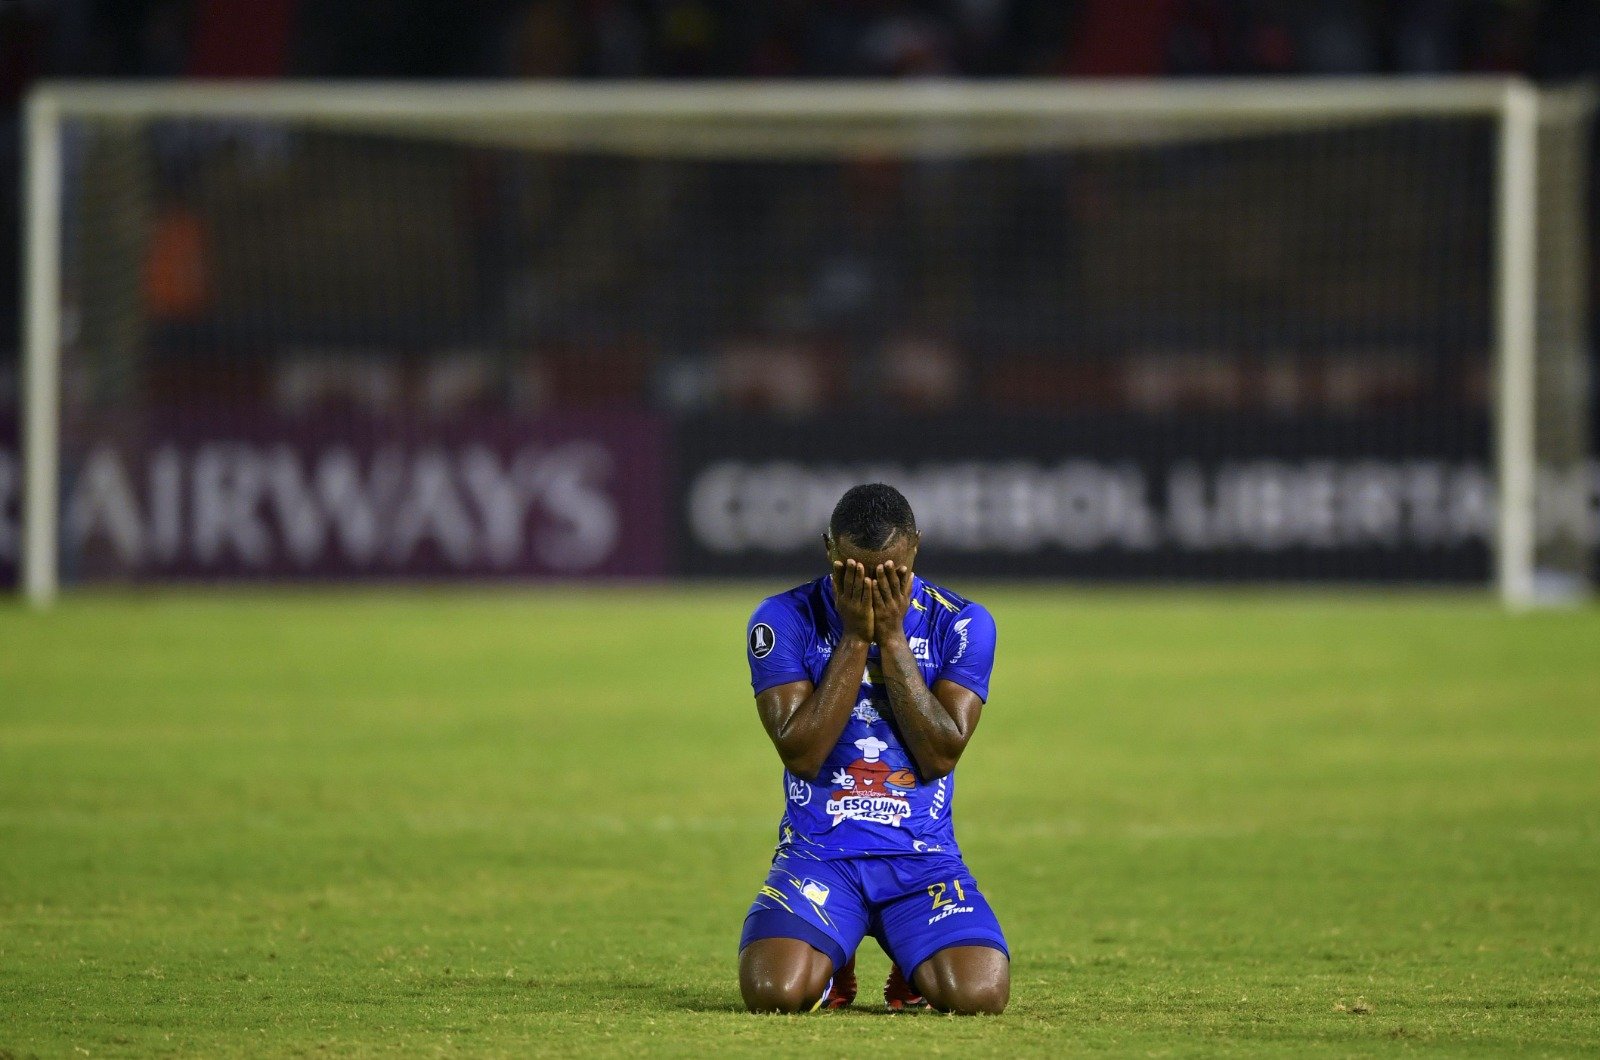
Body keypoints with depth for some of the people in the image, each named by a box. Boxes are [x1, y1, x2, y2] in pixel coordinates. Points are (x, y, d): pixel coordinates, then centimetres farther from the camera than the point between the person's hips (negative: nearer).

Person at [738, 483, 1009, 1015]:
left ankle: (914, 970, 13)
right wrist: (855, 637, -15)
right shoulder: (785, 619, -3)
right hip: (817, 851, -1)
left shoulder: (961, 624, 0)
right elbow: (801, 754, -12)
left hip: (924, 856, 1)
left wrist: (892, 636, -14)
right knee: (773, 991, -30)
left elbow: (940, 756, -10)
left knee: (979, 992, -27)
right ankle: (828, 965, 11)